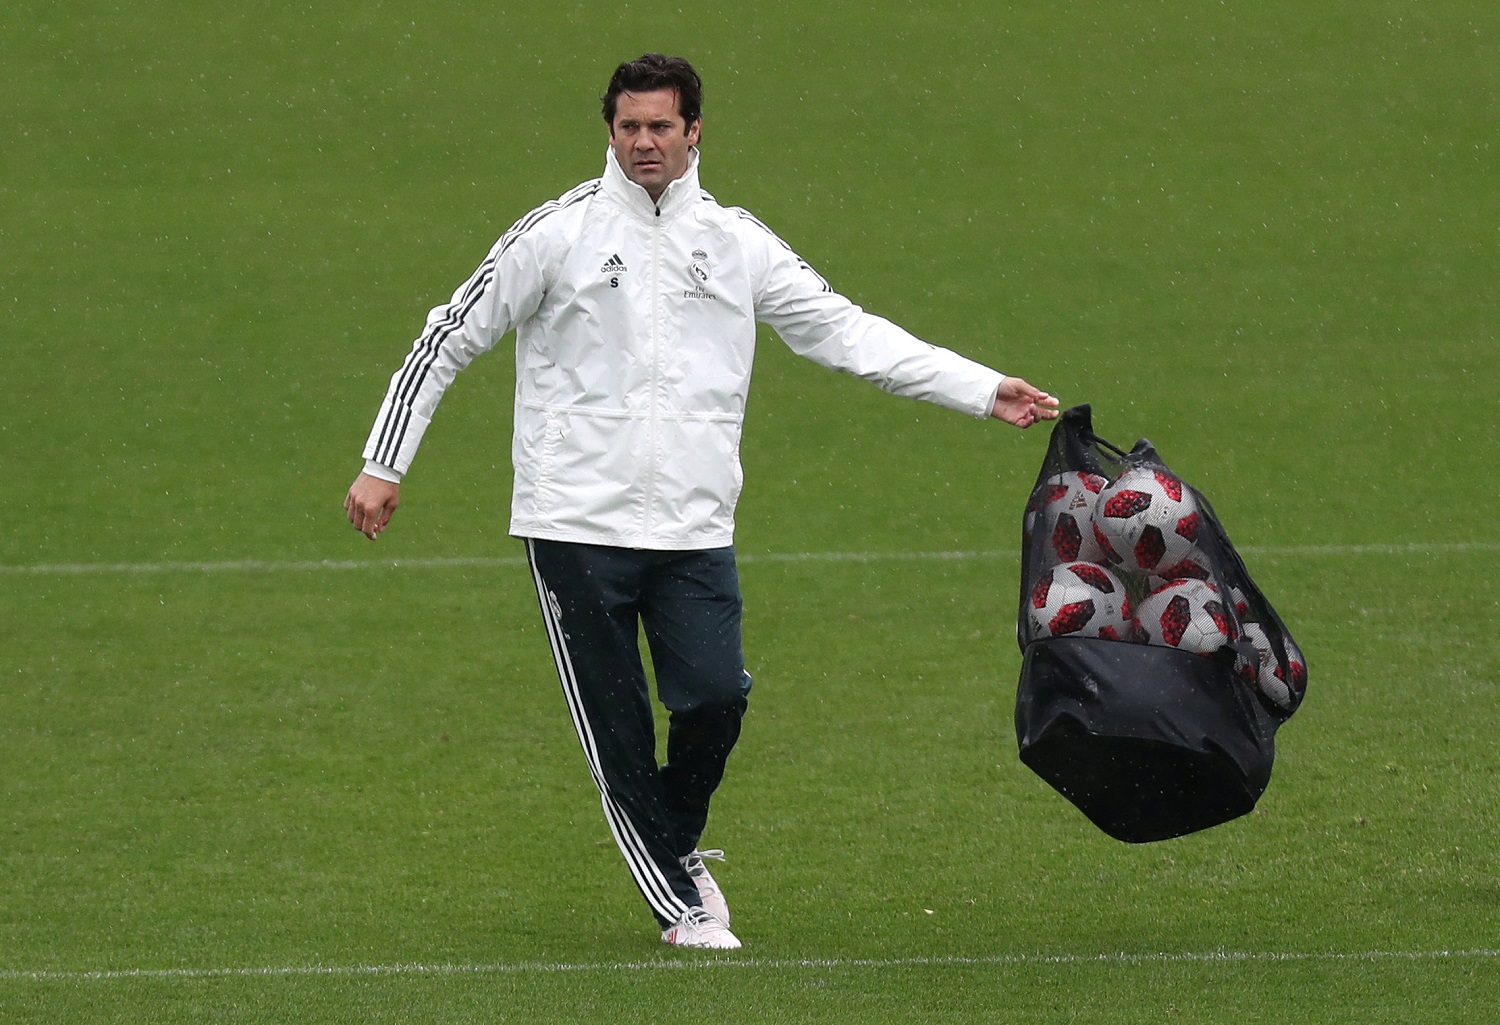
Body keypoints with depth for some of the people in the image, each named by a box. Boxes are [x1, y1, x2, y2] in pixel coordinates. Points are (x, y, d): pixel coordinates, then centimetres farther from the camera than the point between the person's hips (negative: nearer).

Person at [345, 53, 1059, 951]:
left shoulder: (738, 242, 7)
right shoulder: (561, 231, -1)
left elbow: (844, 331, 10)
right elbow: (453, 337, 4)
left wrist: (984, 391, 5)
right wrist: (384, 466, 2)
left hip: (696, 530, 2)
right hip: (577, 522, -2)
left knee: (717, 698, -9)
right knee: (617, 728, -2)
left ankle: (677, 844, 20)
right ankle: (680, 902, 10)